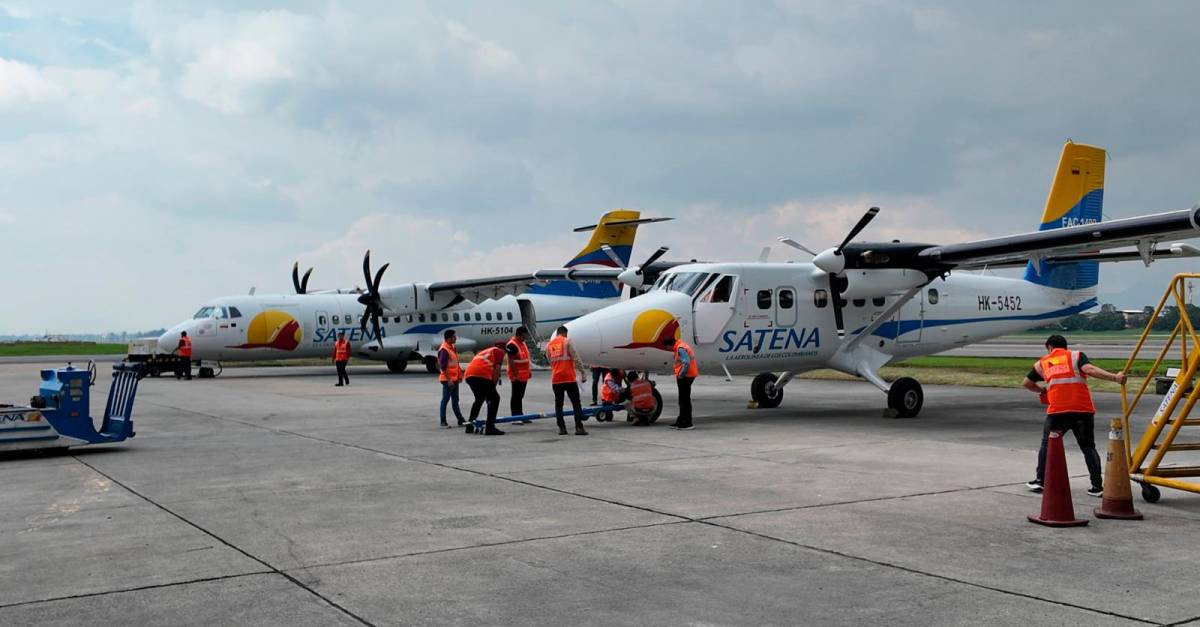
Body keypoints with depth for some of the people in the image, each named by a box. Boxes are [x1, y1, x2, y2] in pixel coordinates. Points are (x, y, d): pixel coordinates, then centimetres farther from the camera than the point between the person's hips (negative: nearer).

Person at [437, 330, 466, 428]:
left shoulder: (452, 348, 13)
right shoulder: (444, 350, -18)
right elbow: (443, 367, -22)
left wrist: (459, 375, 19)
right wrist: (448, 380, -24)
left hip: (454, 379, 10)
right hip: (448, 380, -10)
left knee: (455, 400, 14)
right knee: (445, 399, -3)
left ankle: (460, 420, 20)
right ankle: (443, 422, 2)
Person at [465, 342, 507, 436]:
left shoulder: (483, 351, 38)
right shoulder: (499, 351, 18)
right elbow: (497, 369, 4)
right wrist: (493, 387, 7)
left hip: (469, 375, 7)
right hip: (481, 375, -7)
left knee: (479, 399, 28)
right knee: (495, 398, 3)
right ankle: (490, 428, -5)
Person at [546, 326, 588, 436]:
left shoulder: (549, 345, 13)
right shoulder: (567, 341, -2)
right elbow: (575, 358, -7)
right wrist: (583, 372, -2)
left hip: (555, 379, 4)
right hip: (568, 377, -4)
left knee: (558, 404, 9)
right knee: (576, 403, -1)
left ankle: (561, 428, 5)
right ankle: (579, 427, -7)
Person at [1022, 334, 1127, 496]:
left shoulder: (1042, 363, 19)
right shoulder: (1076, 356, 12)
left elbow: (1027, 383, 26)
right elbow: (1089, 369, -8)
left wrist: (1042, 391, 44)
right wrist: (1114, 377, -16)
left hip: (1057, 411, 0)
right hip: (1083, 410, 0)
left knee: (1047, 444, 19)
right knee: (1088, 447, 10)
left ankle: (1040, 480, 18)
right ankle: (1097, 486, 4)